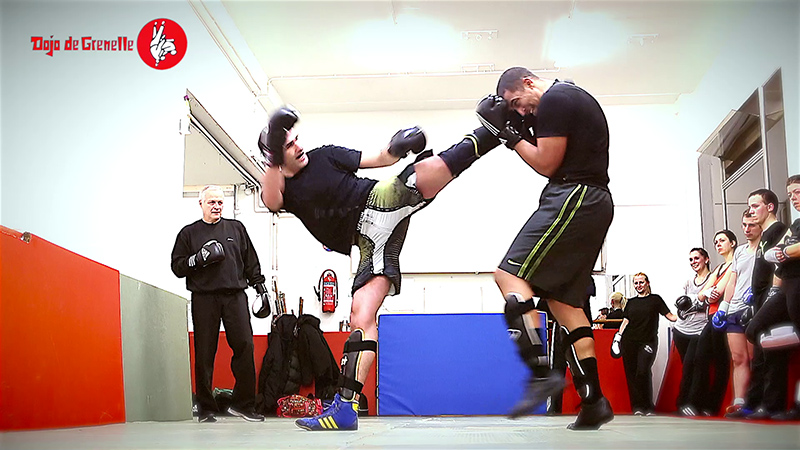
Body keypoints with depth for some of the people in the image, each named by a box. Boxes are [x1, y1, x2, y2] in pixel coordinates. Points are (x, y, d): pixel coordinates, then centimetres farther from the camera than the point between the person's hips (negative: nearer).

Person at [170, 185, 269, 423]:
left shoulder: (236, 228, 18)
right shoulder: (189, 233, 13)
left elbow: (251, 262, 20)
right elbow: (177, 267, 8)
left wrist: (260, 287, 14)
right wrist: (198, 259, -9)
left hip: (235, 296, 1)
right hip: (204, 298, -1)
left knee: (245, 346, -10)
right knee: (204, 354, -3)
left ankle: (243, 403, -3)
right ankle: (206, 408, 4)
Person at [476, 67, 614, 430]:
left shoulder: (553, 100, -7)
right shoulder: (574, 97, 25)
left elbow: (547, 165, -9)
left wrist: (508, 135, -2)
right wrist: (525, 129, 14)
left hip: (573, 197, -11)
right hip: (594, 204, 11)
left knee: (510, 274, -14)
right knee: (563, 299, 9)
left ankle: (541, 373, -25)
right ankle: (593, 402, 6)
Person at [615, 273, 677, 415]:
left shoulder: (655, 299, 7)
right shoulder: (631, 302, 16)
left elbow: (669, 316, 4)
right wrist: (618, 337, 8)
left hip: (648, 341, -3)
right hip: (629, 342, 3)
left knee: (643, 372, -17)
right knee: (631, 373, -3)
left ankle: (647, 407, -6)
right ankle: (637, 406, 4)